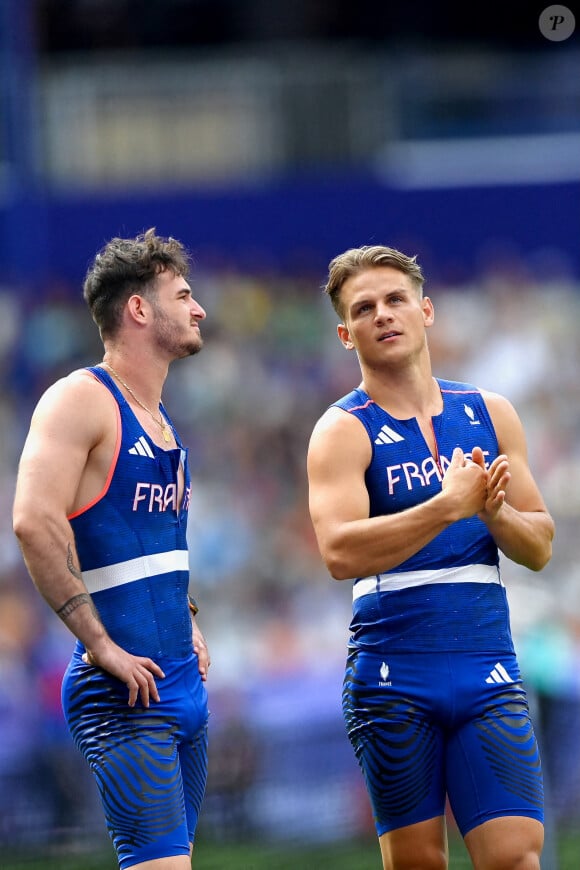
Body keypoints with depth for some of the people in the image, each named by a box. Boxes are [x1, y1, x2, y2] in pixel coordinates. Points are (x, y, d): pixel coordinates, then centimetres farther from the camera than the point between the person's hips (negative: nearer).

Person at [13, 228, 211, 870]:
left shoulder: (160, 422, 19)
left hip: (182, 689, 9)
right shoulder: (81, 400, -10)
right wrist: (100, 645, -23)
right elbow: (35, 522, -23)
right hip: (125, 696, -9)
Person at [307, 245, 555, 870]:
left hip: (489, 676, 3)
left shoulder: (491, 414, 12)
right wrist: (448, 507, -24)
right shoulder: (343, 431, -2)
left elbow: (538, 548, 12)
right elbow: (340, 553, -18)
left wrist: (493, 512, -9)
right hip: (392, 677, -3)